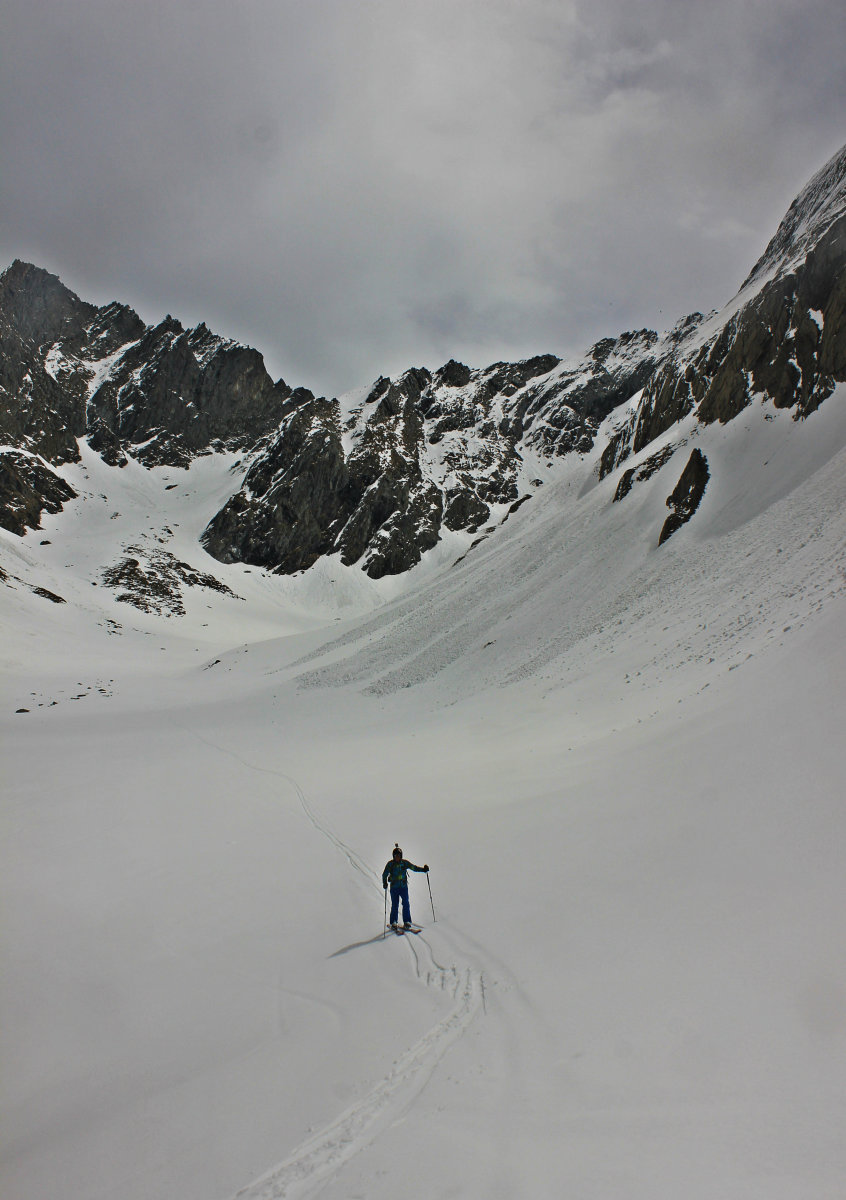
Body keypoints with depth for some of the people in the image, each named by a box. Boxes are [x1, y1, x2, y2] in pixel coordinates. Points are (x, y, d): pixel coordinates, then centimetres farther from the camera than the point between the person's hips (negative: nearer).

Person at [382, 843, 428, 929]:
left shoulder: (405, 863, 2)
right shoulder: (390, 864, -2)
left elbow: (414, 867, 4)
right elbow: (385, 874, -3)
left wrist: (423, 869, -9)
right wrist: (385, 883, -18)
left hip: (404, 887, 1)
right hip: (394, 887, -1)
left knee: (406, 904, -8)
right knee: (394, 905, -1)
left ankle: (407, 922, 0)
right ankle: (393, 922, 13)